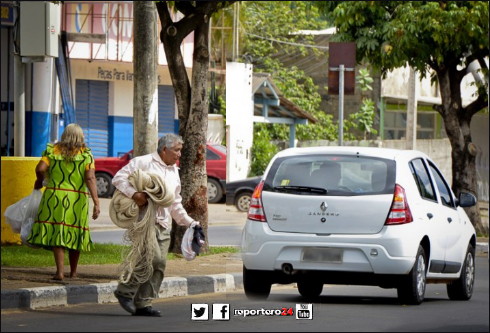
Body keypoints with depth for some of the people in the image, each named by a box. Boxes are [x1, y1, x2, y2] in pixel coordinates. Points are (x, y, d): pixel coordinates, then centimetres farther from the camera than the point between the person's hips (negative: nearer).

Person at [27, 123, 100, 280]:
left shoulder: (52, 150, 4)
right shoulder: (86, 154, 2)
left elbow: (40, 168, -9)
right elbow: (90, 178, -7)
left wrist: (39, 180, 13)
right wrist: (96, 202, -10)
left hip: (55, 196, -1)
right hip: (78, 198, 1)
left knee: (57, 232, -3)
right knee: (74, 233, 13)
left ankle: (60, 271, -16)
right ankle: (73, 272, 23)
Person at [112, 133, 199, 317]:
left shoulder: (174, 171, 24)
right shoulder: (143, 162, 0)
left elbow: (175, 204, 30)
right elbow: (119, 178, -7)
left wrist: (189, 222, 21)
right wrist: (134, 193, -22)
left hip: (163, 224, 8)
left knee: (159, 264, 1)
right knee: (153, 257, -20)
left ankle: (143, 304, 7)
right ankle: (125, 291, -6)